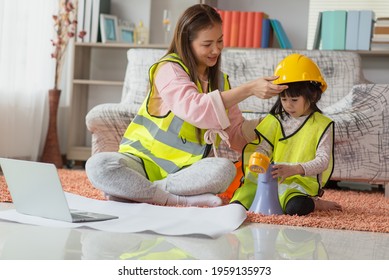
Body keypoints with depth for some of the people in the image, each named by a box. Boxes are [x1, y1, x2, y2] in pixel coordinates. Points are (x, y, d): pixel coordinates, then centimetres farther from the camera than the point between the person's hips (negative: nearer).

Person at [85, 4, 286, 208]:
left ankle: (138, 191, -23)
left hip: (184, 171, 4)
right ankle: (183, 199, -31)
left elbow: (236, 136, 6)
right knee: (99, 165, -33)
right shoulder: (168, 69, -10)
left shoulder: (220, 81, 9)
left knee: (225, 169, -30)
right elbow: (195, 109, -29)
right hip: (144, 160, -4)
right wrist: (249, 89, -30)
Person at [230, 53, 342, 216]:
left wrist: (294, 169, -27)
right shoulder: (277, 121, 11)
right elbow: (262, 148, 6)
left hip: (302, 182, -2)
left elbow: (323, 160, -10)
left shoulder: (322, 125, -1)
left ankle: (314, 203, -3)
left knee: (295, 207, -37)